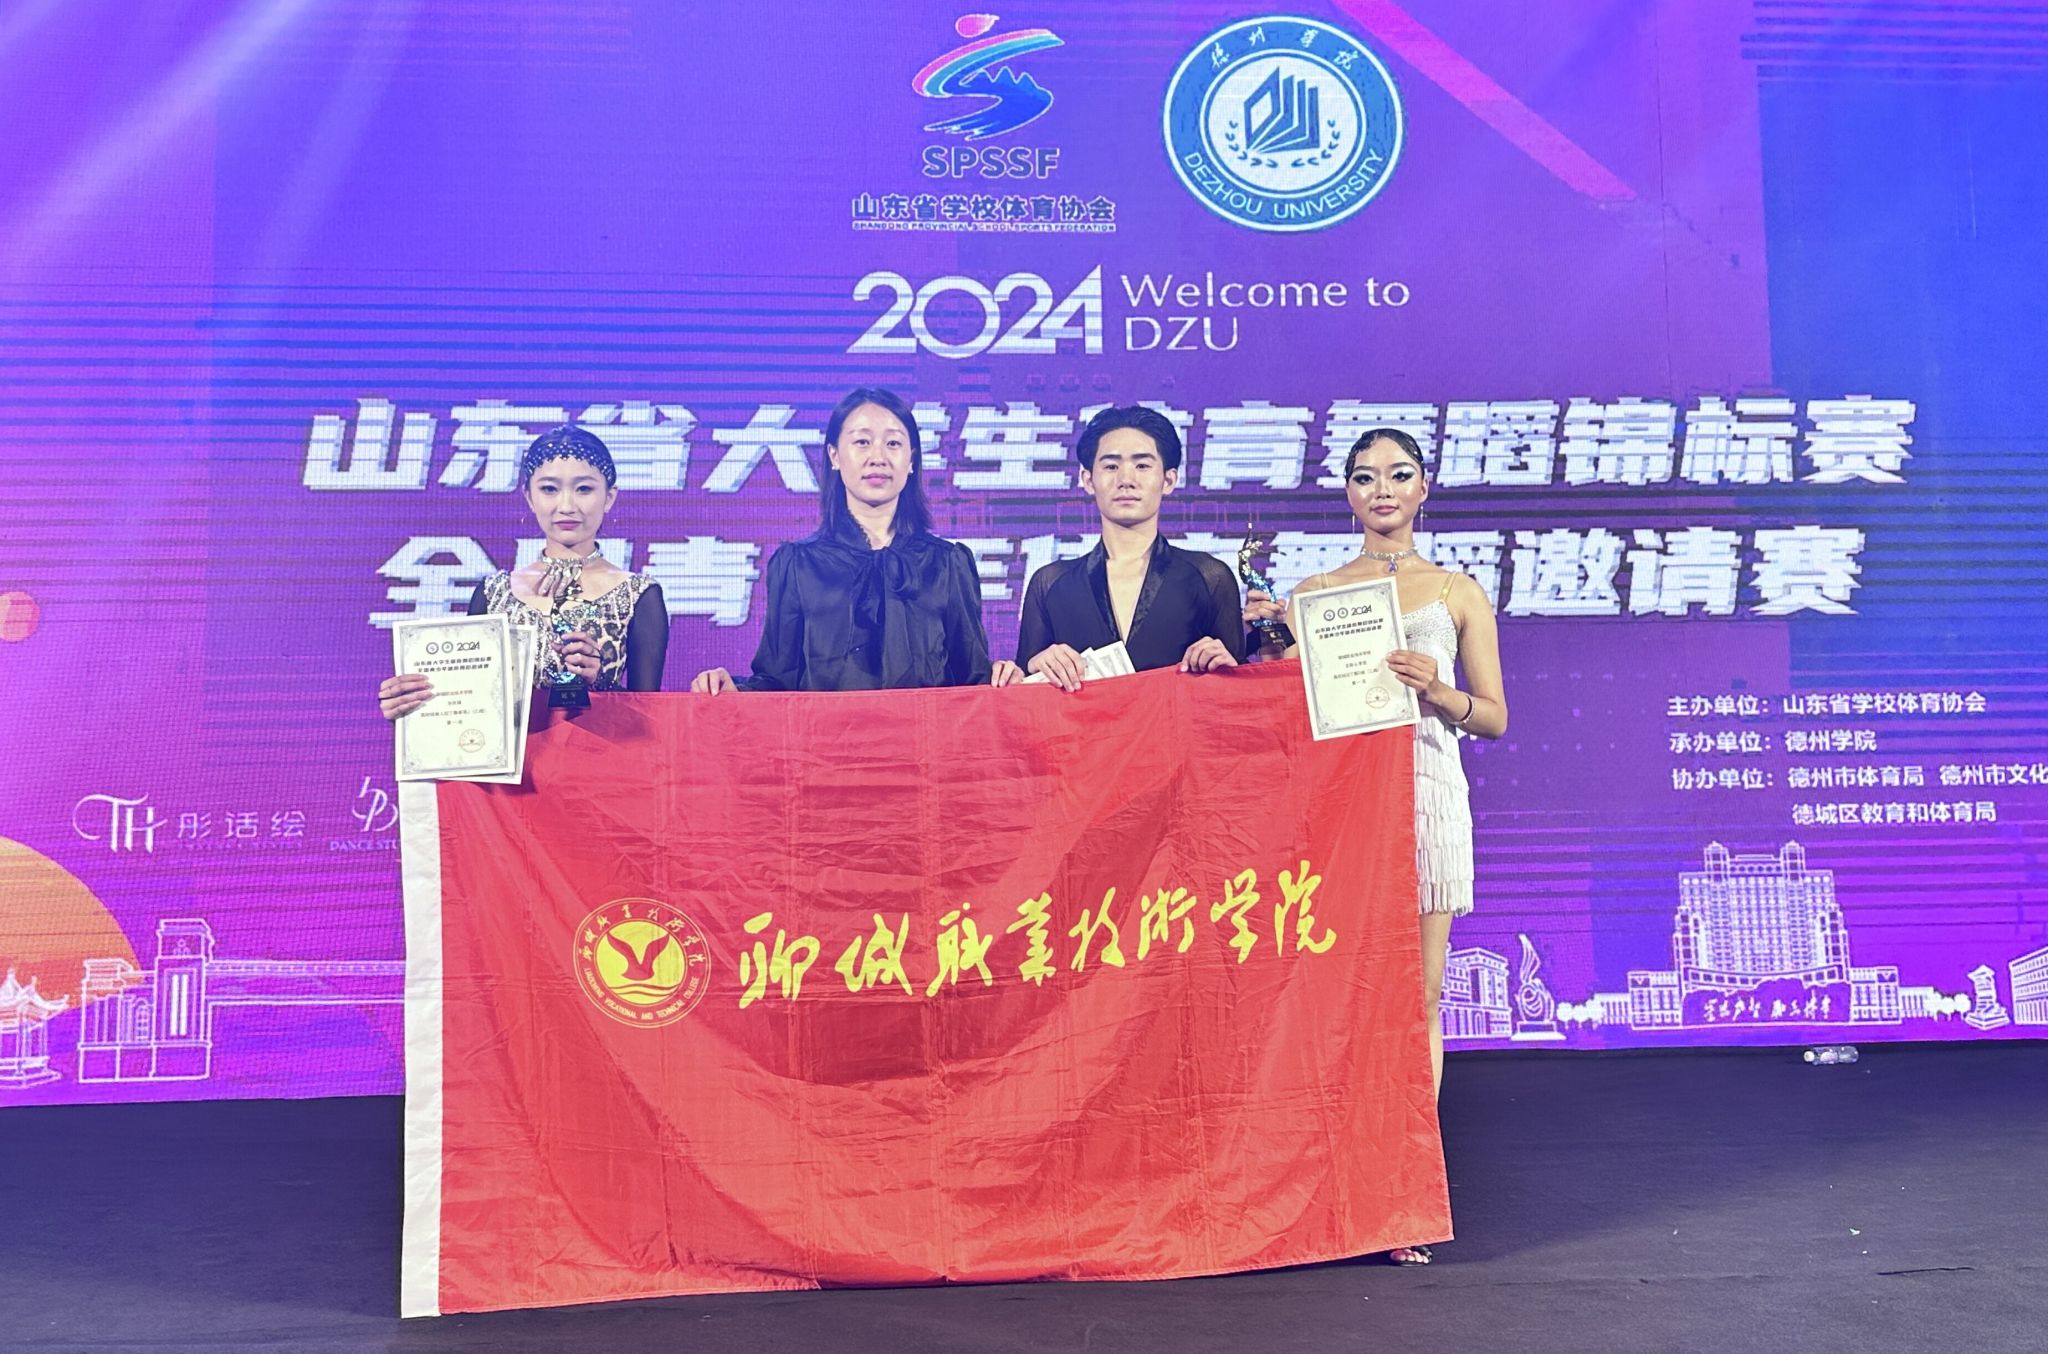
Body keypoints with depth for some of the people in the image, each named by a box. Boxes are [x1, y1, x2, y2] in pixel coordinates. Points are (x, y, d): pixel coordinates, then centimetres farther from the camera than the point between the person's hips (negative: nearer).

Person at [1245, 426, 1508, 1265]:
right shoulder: (1312, 592, 13)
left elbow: (1495, 718, 8)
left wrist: (1437, 690, -11)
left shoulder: (1458, 594, 11)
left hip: (1425, 793, 0)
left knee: (1417, 994, 0)